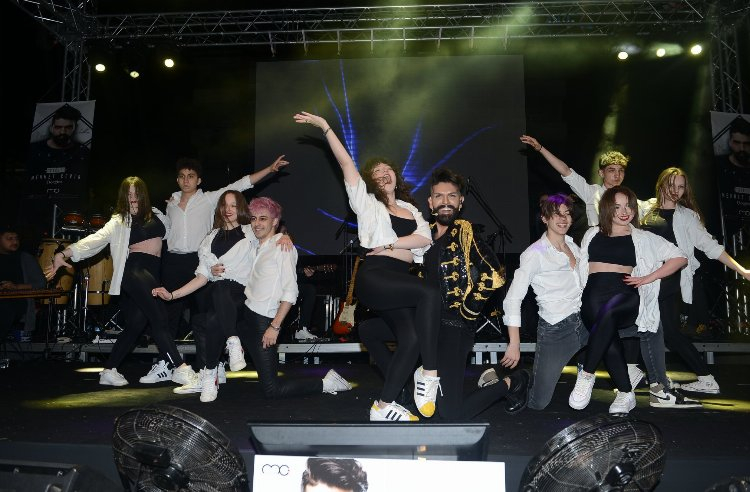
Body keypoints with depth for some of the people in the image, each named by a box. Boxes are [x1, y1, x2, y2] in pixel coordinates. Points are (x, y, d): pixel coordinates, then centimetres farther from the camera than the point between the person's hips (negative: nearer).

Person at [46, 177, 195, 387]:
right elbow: (97, 238, -12)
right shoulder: (120, 221, 1)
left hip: (152, 273, 6)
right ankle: (180, 368, -14)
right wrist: (64, 253, -24)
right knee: (159, 318, -15)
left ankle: (109, 371, 18)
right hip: (134, 269, -6)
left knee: (136, 324, 7)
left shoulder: (156, 215, 16)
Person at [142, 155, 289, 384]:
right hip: (173, 262, 4)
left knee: (203, 312, -2)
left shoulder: (209, 199, 3)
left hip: (198, 260, -4)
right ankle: (164, 365, 12)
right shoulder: (171, 203, 15)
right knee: (169, 312, 4)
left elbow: (238, 186, -4)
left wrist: (269, 169, -9)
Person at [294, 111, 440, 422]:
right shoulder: (367, 202, 11)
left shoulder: (409, 208, 22)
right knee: (430, 293, -29)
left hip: (400, 281, 5)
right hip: (374, 277, -5)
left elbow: (425, 239, 5)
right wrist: (325, 128, -1)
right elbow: (346, 164, 3)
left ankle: (384, 406, 1)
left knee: (411, 341, -12)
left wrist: (390, 245, -6)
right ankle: (429, 372, -23)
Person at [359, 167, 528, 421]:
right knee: (366, 330, 14)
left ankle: (511, 383, 8)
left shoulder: (466, 234, -12)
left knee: (451, 414, -16)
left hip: (454, 327, -7)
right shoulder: (428, 235, 9)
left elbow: (499, 282, -19)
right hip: (427, 320, 7)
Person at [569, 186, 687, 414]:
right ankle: (626, 393, -16)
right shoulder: (592, 234, 25)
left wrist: (647, 278, 3)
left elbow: (680, 258, 15)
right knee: (610, 339, -26)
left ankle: (586, 375, -32)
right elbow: (580, 267, 24)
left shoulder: (643, 239, 19)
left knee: (608, 311, -38)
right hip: (595, 291, 3)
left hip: (625, 294, -2)